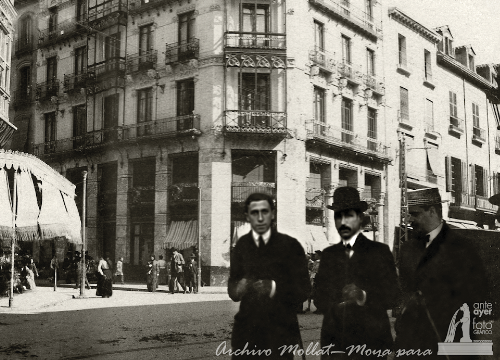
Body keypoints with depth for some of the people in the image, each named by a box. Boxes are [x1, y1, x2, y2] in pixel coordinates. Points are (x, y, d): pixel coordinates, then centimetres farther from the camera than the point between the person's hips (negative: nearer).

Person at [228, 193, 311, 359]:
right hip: (247, 330, 2)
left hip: (281, 331, -2)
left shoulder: (290, 246, -4)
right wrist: (238, 288, -20)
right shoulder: (241, 246, 6)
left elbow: (303, 290, -6)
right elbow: (232, 289, 4)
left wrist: (274, 288, -23)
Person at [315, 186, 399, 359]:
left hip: (370, 340, -3)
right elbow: (319, 295, 10)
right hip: (333, 340, 3)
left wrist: (364, 296, -21)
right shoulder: (328, 254, 13)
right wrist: (334, 304, -10)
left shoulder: (380, 251, 2)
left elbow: (391, 296, -5)